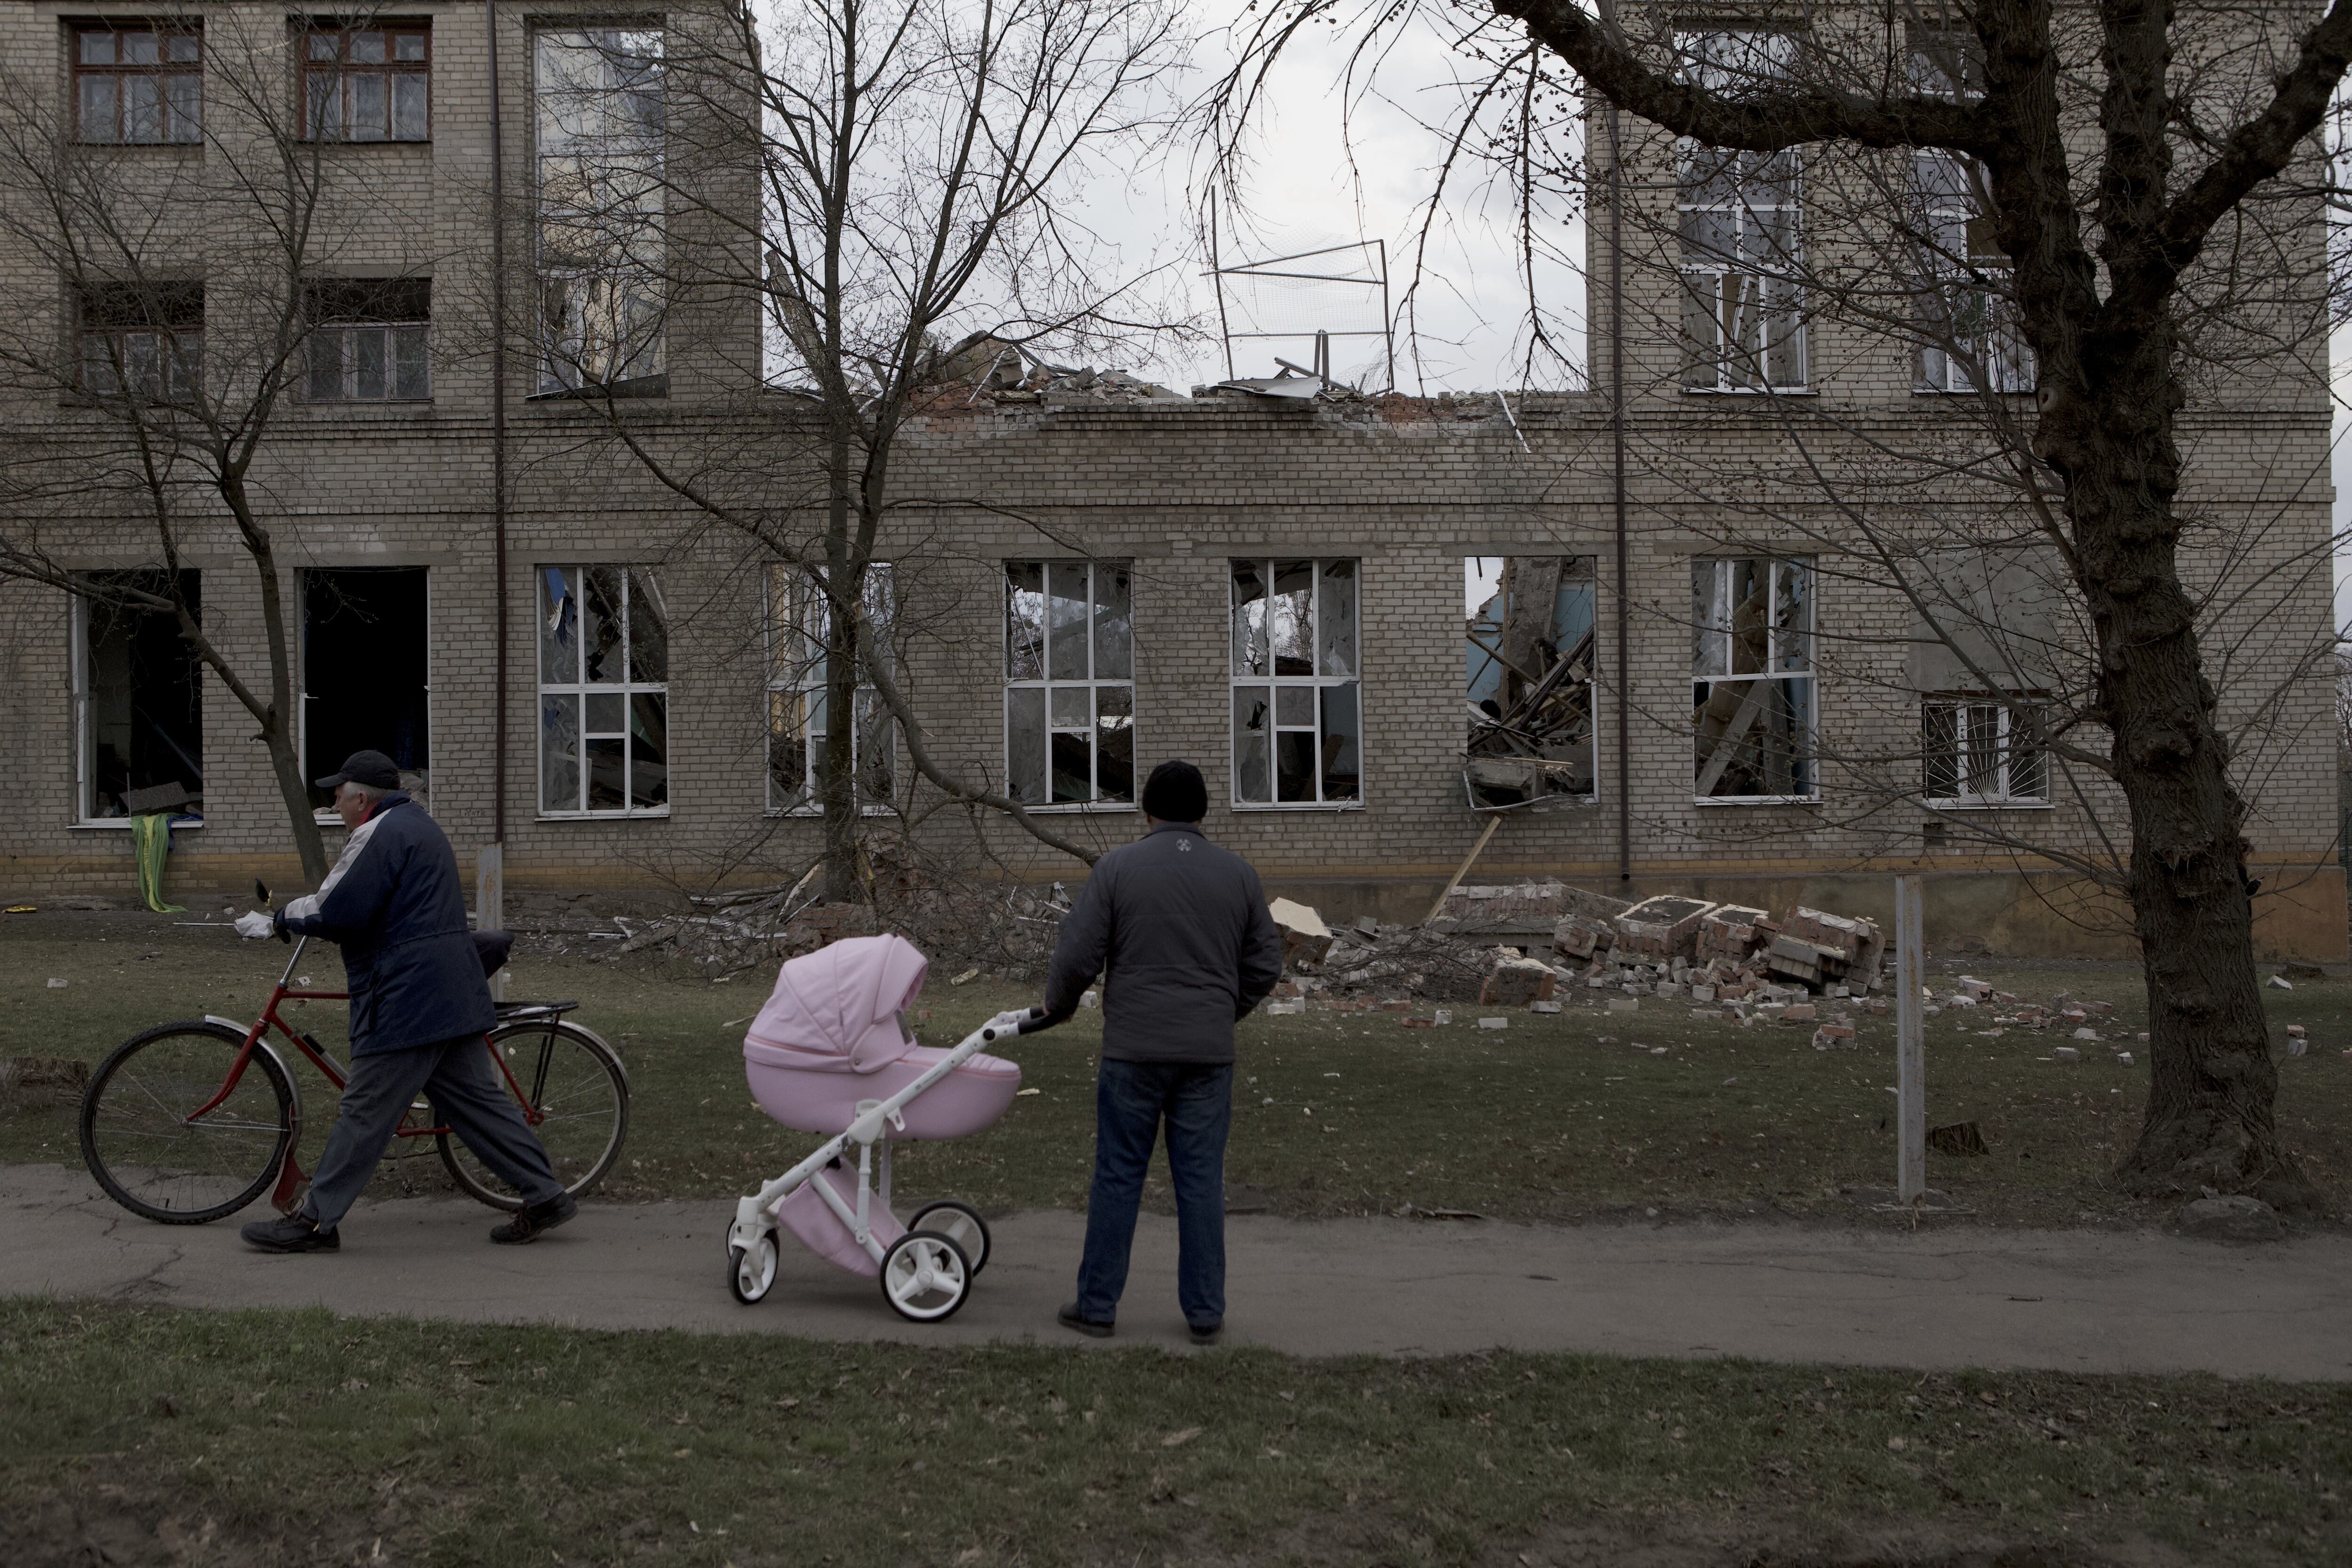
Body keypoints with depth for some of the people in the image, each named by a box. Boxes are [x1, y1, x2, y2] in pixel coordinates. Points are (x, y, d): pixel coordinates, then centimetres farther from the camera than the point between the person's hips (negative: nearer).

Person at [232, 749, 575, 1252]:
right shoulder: (419, 824, 21)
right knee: (476, 1099, 11)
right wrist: (292, 913, 20)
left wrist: (279, 922, -3)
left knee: (365, 1112, -3)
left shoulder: (379, 835, -12)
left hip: (406, 998, -10)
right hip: (454, 997, 10)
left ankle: (316, 1221, 5)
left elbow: (339, 914, -18)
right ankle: (546, 1196, 11)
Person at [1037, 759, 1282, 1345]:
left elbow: (1077, 956, -6)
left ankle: (1097, 1304, 14)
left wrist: (1058, 1006, 14)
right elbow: (1265, 964, 10)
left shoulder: (1117, 867, -4)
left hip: (1134, 1050, -2)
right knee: (1201, 1181, 7)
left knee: (1118, 1176, 7)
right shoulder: (1238, 873, 5)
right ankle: (1204, 1312, 12)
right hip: (1209, 1054, 2)